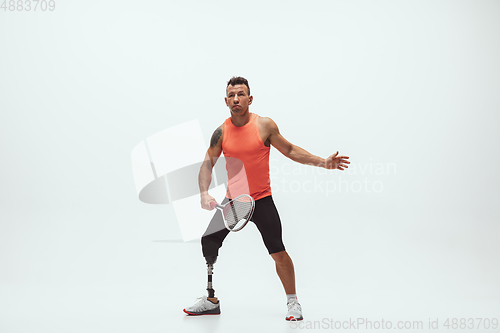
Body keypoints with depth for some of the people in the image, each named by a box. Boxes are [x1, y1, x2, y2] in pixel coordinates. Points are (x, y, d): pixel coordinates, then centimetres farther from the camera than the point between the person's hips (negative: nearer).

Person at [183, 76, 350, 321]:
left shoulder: (265, 125, -7)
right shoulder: (221, 132, -2)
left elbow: (290, 150, 3)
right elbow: (207, 164, 2)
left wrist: (322, 162, -3)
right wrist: (204, 193, -14)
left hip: (261, 200, -3)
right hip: (233, 200, 3)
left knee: (278, 252, -7)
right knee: (208, 244, 0)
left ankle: (292, 301, 15)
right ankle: (211, 301, 18)